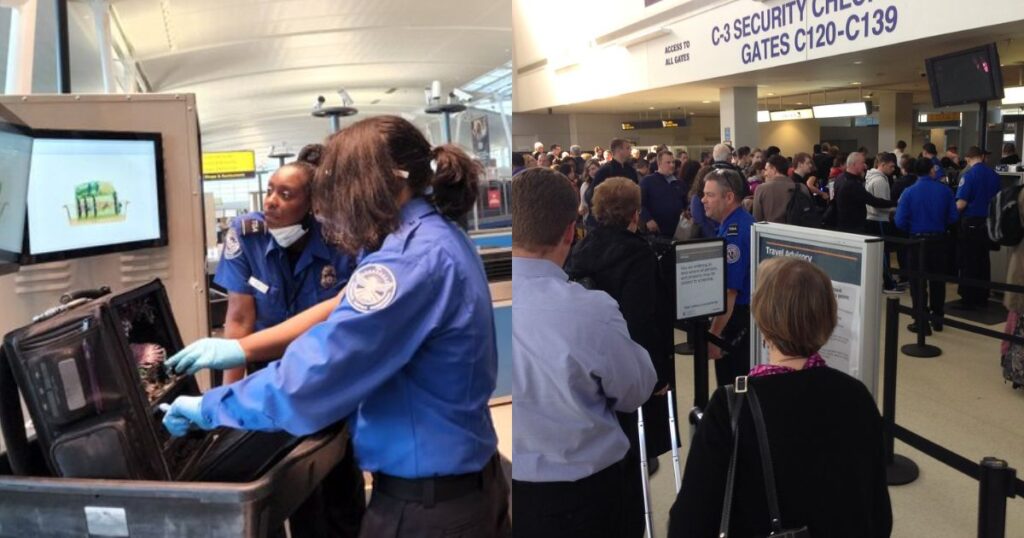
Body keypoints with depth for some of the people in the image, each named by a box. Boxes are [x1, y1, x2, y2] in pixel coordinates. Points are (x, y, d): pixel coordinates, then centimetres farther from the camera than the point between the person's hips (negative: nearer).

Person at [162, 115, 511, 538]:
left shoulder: (412, 259, -27)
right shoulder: (434, 235, 5)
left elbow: (308, 381, -27)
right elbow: (348, 314, 9)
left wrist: (208, 408, -11)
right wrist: (241, 349, 6)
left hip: (423, 504, -9)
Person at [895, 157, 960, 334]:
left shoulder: (909, 192, -11)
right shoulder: (945, 190, -5)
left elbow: (900, 221, -14)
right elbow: (953, 217, -4)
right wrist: (940, 224, 16)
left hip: (917, 241, -3)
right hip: (939, 240, 3)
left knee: (918, 282, 5)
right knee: (937, 279, 17)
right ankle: (937, 318, 26)